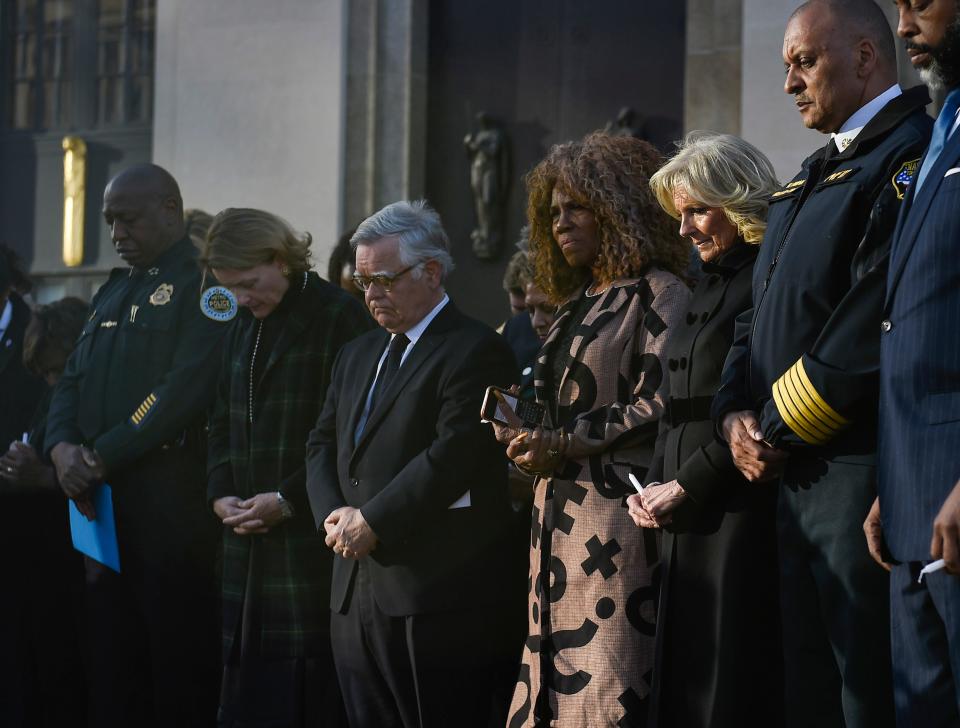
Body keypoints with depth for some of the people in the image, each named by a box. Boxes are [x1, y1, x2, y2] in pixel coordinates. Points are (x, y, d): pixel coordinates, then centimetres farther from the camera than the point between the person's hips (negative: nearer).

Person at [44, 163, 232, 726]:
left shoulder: (203, 284, -7)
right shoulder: (114, 291, 20)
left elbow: (186, 389, -17)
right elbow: (74, 380, 17)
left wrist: (103, 457, -16)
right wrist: (63, 447, -3)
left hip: (172, 500, -8)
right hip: (104, 500, 8)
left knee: (178, 661, -3)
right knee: (110, 659, 9)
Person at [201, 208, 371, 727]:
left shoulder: (339, 318, -6)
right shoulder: (244, 328, 18)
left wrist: (288, 500, -14)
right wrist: (221, 493, 5)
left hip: (312, 542, -7)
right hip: (249, 540, 7)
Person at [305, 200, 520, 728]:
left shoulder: (475, 351, -7)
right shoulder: (357, 355, 20)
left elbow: (453, 456, -16)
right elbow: (322, 445, 18)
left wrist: (371, 521, -14)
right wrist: (334, 516, -1)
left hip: (437, 598, -8)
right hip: (356, 596, 8)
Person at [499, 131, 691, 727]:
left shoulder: (659, 294, -5)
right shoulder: (580, 304, 21)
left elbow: (659, 406, -14)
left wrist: (564, 445, -12)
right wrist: (532, 439, 5)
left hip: (617, 518, -8)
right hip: (560, 518, 8)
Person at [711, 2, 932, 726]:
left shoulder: (909, 157, -11)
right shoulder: (813, 178, 20)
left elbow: (873, 328, -20)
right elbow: (762, 315, 22)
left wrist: (779, 430, -12)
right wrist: (737, 413, 3)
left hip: (861, 475, -9)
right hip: (794, 482, 9)